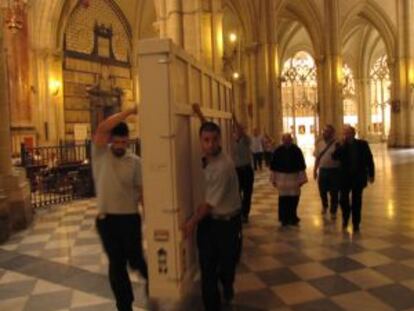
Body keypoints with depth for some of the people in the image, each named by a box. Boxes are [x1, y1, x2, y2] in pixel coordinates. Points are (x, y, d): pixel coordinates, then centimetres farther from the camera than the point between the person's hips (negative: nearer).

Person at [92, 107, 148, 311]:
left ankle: (149, 278, 41)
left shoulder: (135, 161, -2)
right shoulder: (100, 154, -4)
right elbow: (102, 128, -21)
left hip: (130, 217, 0)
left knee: (135, 260, 5)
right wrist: (130, 112, -24)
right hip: (106, 219, 0)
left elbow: (141, 190, 3)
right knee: (116, 264, 10)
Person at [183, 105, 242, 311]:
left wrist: (192, 222, -8)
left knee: (227, 264, 18)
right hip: (207, 221, 5)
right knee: (207, 270, 4)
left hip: (227, 223, -5)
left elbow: (210, 203, -19)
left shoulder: (223, 166, -26)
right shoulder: (206, 158, -3)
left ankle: (227, 287, 51)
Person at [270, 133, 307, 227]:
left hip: (294, 177, 0)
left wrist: (301, 178, -1)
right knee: (283, 199, -1)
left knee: (294, 199, 3)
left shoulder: (296, 150, -2)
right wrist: (274, 179, 5)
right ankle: (284, 218, 11)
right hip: (282, 178, 0)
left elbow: (301, 165, 1)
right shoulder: (278, 151, 0)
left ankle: (292, 218, 19)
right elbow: (273, 166, 5)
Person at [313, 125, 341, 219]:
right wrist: (315, 170, 9)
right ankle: (325, 206, 42)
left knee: (334, 193, 6)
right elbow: (317, 158, 9)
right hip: (322, 170, 4)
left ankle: (333, 211, 24)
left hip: (334, 170, -4)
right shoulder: (320, 143, 5)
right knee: (322, 191, 14)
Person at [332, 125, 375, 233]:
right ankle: (345, 218, 26)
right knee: (343, 200, -2)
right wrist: (341, 145, -22)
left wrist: (371, 174, 1)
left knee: (357, 201, 6)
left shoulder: (362, 144, 0)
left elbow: (369, 159, 3)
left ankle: (356, 224, 18)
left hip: (358, 177, 0)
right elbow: (334, 157, -15)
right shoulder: (340, 145, 0)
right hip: (345, 177, 0)